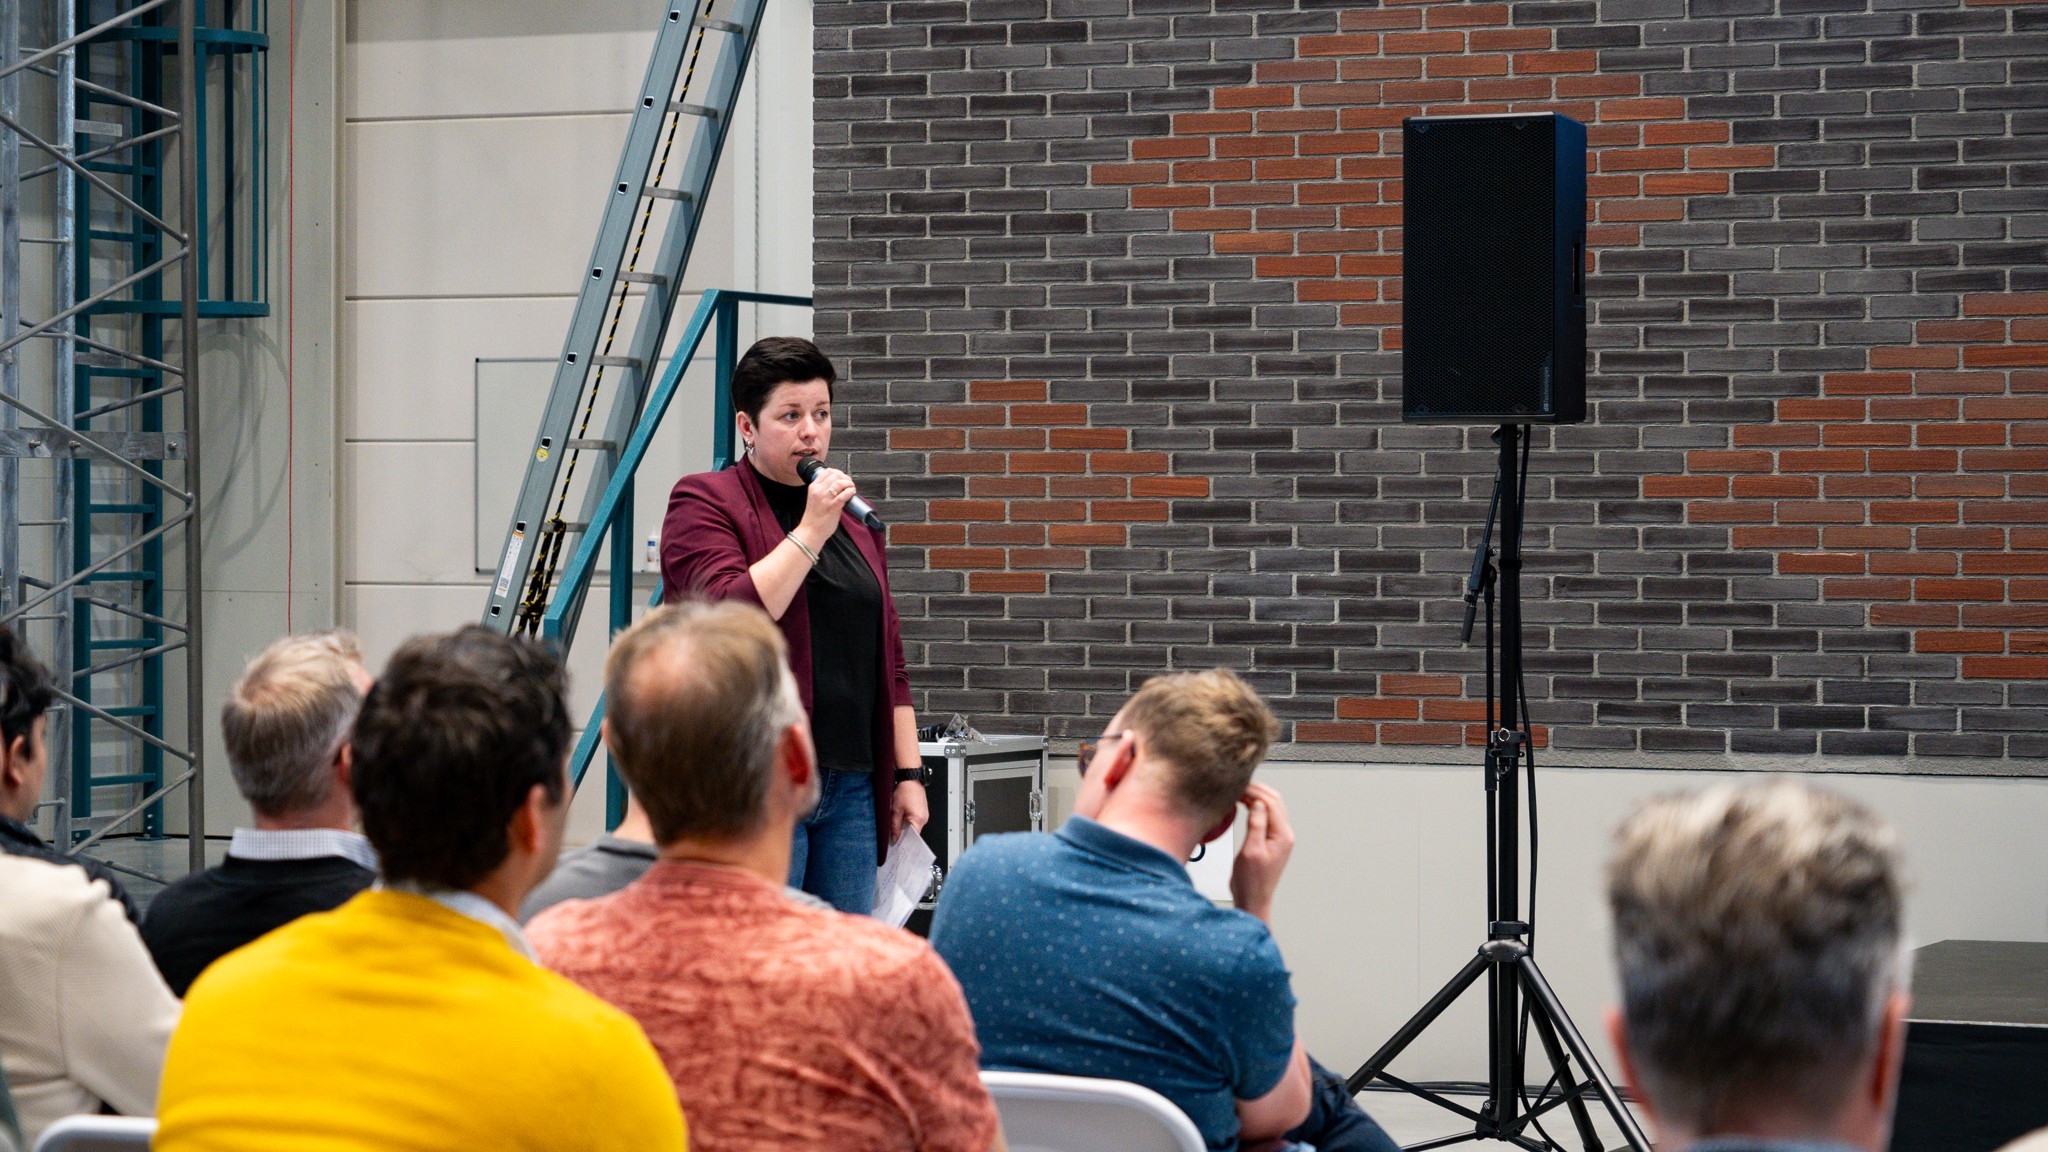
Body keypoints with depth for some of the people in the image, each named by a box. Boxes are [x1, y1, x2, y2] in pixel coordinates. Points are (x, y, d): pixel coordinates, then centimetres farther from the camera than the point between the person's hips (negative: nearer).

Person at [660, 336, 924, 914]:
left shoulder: (853, 518, 18)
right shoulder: (704, 501, -1)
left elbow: (887, 656, 20)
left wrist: (908, 773, 13)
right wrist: (810, 532, -14)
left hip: (852, 787, 6)